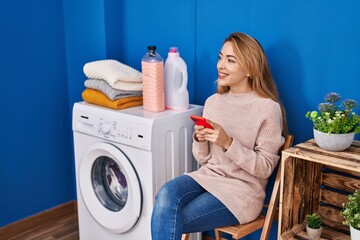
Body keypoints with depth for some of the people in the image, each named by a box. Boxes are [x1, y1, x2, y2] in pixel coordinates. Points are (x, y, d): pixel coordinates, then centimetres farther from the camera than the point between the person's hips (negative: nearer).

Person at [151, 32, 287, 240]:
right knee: (166, 195, -27)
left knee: (168, 222, -21)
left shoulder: (268, 108, -10)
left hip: (242, 189, -5)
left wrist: (228, 143, -21)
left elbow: (265, 168, -10)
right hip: (207, 176, 5)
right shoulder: (213, 101, 8)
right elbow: (203, 160, 12)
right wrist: (199, 140, -10)